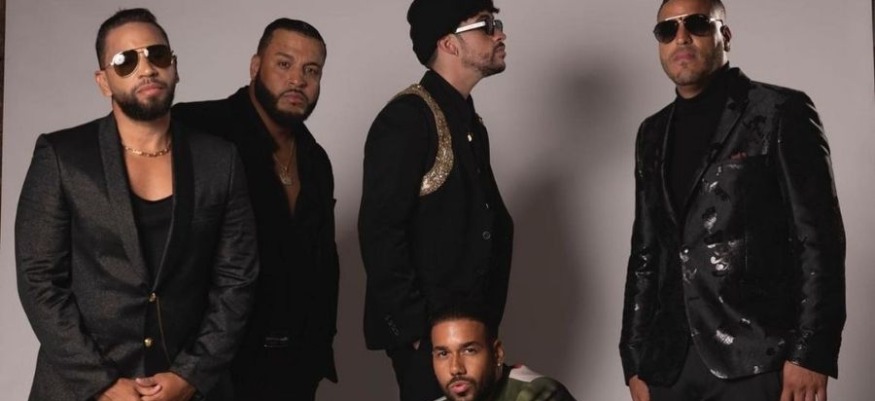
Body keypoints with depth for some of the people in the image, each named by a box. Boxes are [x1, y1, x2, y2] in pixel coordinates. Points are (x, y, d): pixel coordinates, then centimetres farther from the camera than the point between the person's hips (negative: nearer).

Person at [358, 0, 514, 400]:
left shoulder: (469, 120, 15)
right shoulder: (408, 117, -13)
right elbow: (379, 231, -19)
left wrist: (489, 316, 10)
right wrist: (413, 326, -18)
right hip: (429, 330, -8)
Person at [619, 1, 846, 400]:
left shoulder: (780, 112, 0)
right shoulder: (653, 133, 16)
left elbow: (819, 238, -6)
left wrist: (811, 353, -13)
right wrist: (636, 361, 11)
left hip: (758, 361, -5)